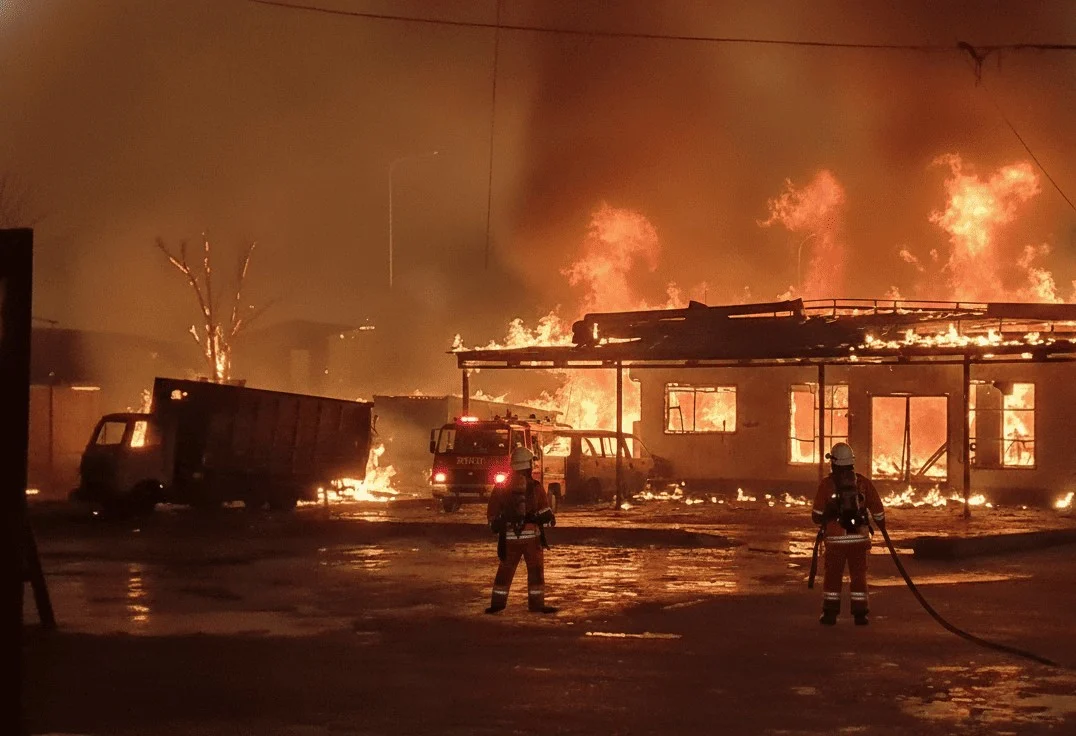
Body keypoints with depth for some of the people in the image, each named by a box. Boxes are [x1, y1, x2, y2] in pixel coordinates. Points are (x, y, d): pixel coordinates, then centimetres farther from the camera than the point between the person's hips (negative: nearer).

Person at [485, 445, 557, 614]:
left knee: (505, 570, 13)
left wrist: (496, 527, 21)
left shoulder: (501, 488, 4)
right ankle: (536, 603, 3)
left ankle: (498, 602, 14)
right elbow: (545, 513, -6)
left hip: (509, 537, 3)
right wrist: (550, 519, 13)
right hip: (532, 535, -3)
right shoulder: (535, 487, -7)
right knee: (536, 570, 5)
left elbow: (492, 514, 7)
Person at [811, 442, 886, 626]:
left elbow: (817, 516, -4)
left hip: (835, 538, -1)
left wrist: (824, 520, 19)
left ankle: (830, 613, 12)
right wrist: (881, 524, 24)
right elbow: (878, 509, 4)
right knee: (858, 576, 10)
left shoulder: (826, 484, -5)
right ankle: (860, 614, 8)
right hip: (859, 537, 1)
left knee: (833, 577, 10)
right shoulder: (863, 483, 1)